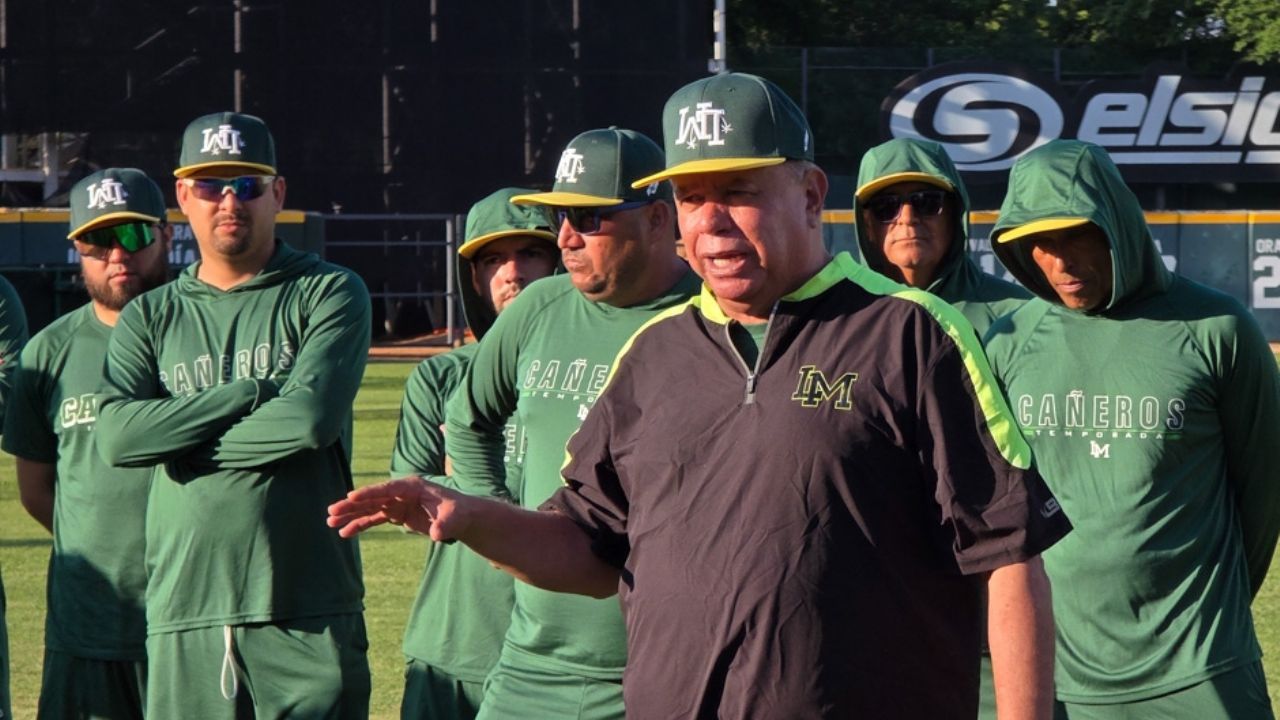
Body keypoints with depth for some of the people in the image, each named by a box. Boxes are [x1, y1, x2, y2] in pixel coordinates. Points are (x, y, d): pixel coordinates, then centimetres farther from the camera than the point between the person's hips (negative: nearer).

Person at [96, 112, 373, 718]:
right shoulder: (150, 317, 15)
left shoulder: (330, 293, 5)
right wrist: (250, 394, -7)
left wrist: (179, 437, -2)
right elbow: (116, 435, -4)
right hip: (182, 619, 3)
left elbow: (312, 416, -12)